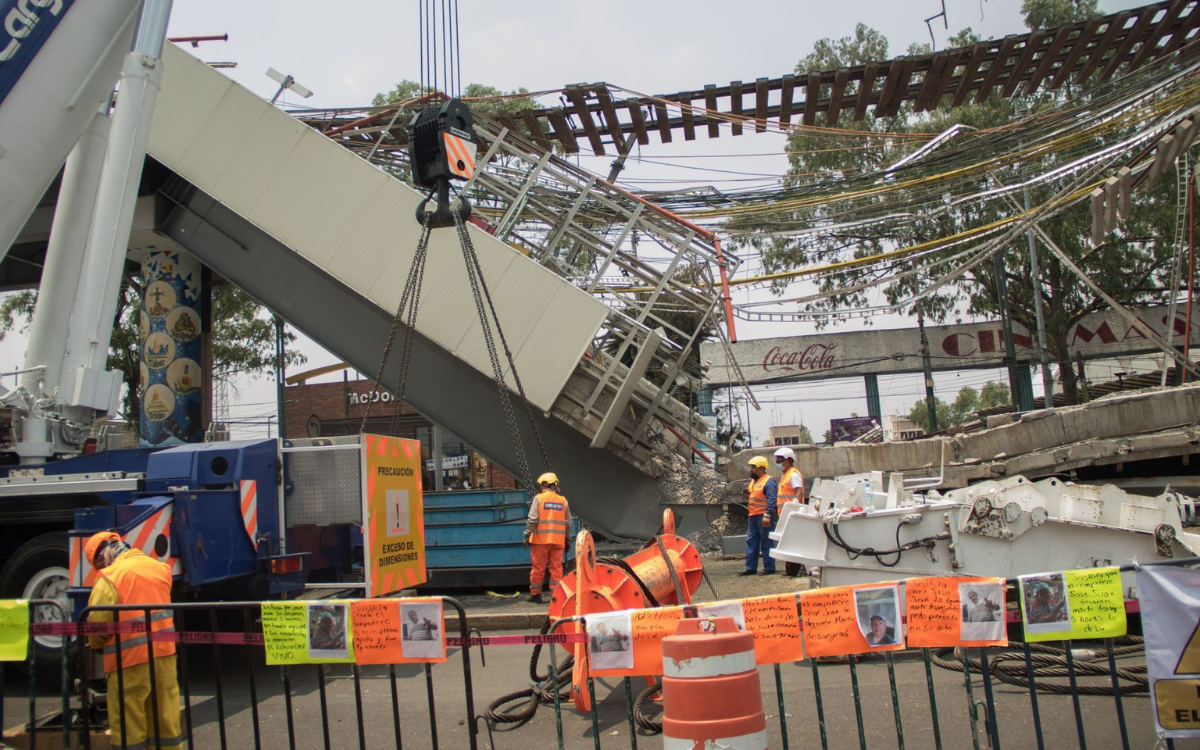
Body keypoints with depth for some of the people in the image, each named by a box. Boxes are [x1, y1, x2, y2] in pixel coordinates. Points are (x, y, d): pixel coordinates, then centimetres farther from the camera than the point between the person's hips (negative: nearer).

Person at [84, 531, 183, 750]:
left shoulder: (109, 578, -11)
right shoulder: (161, 568, 7)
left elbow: (97, 621, -13)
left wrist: (96, 644, 6)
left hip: (129, 660, -5)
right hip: (164, 654, 5)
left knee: (128, 731, 6)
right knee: (166, 722, 13)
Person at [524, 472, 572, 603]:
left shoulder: (539, 498, -4)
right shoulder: (563, 501, 8)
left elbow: (532, 519, -11)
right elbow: (568, 523, 10)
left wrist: (527, 535, -4)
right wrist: (567, 540, 18)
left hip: (541, 539, -3)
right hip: (558, 540, 3)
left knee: (538, 567, 6)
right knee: (556, 568, 7)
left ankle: (535, 594, 14)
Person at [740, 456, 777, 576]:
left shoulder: (769, 481, -11)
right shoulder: (753, 480, 18)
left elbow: (772, 500, -18)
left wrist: (767, 516, -24)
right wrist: (748, 495, 6)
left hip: (763, 516, -9)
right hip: (753, 516, 10)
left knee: (766, 543, -2)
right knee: (751, 542, 10)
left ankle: (769, 568, 6)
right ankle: (750, 568, 15)